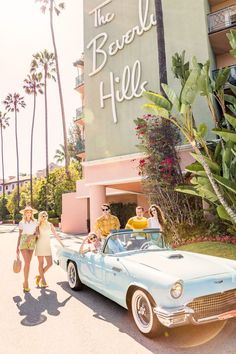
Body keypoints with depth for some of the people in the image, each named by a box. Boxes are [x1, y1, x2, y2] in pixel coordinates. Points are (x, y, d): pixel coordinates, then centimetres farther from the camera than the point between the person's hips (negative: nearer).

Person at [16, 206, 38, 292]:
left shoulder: (35, 222, 5)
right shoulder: (21, 223, 3)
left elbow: (36, 233, -1)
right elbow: (19, 235, 6)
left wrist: (31, 237, -21)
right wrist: (17, 247, 4)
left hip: (31, 243, 2)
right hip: (23, 242, -2)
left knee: (28, 263, 7)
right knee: (27, 263, -14)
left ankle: (25, 282, 20)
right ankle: (26, 283, -6)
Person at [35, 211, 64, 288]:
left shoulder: (50, 225, 7)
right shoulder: (38, 226, -1)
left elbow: (55, 235, 8)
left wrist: (61, 244, 7)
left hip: (47, 246, 4)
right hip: (40, 246, -4)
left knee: (50, 263, 1)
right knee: (41, 263, 1)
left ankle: (39, 276, 20)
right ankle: (43, 281, 10)